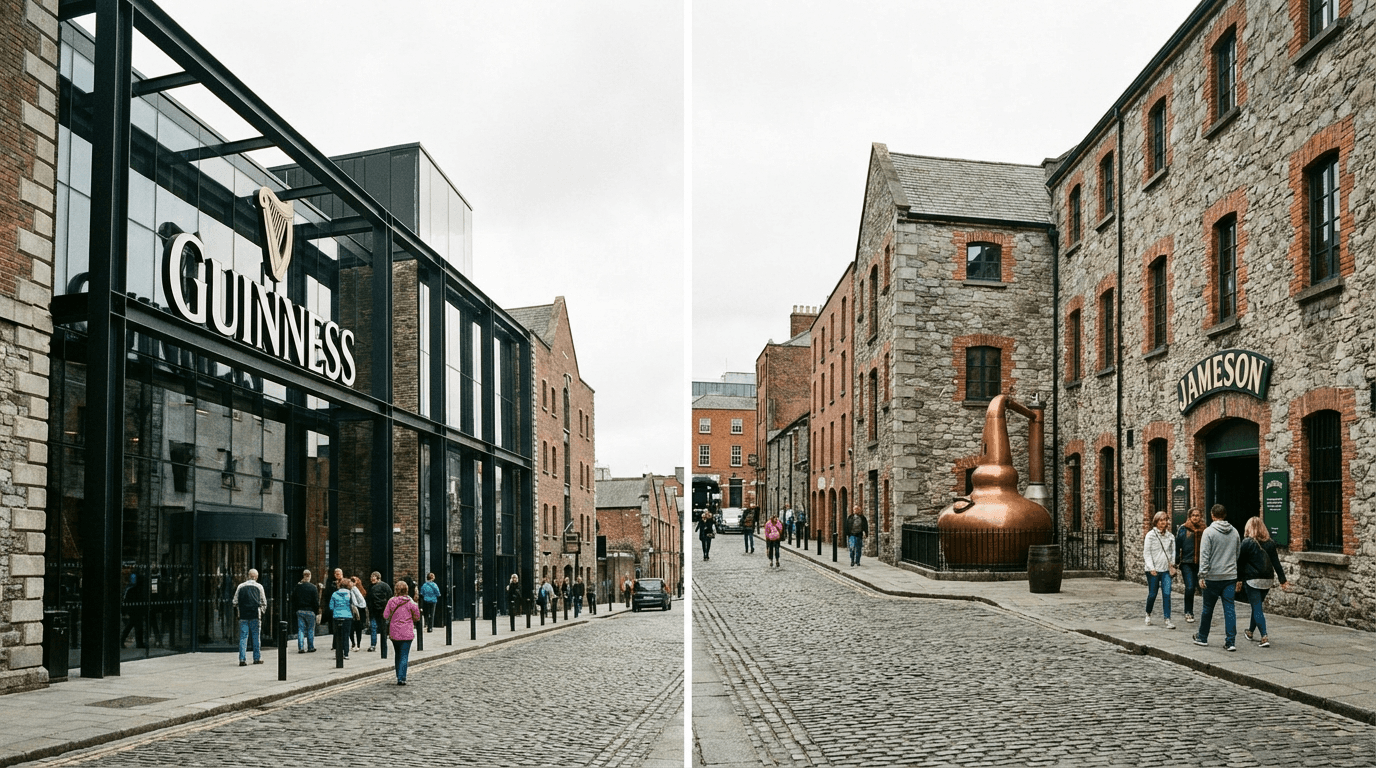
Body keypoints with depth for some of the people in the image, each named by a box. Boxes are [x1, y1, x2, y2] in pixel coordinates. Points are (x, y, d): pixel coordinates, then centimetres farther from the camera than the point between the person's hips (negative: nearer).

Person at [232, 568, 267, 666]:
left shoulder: (240, 587, 6)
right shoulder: (259, 587, 4)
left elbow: (235, 602, 8)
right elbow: (264, 602, 7)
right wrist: (261, 610, 22)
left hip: (243, 615, 1)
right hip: (255, 615, -1)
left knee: (243, 637, 2)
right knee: (256, 636, 7)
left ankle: (242, 659, -4)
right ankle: (257, 658, 11)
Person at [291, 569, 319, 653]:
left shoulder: (297, 587, 4)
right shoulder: (313, 587, -9)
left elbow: (293, 599, 10)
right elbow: (316, 601, -8)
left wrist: (295, 609, 17)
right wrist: (317, 610, 3)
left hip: (299, 611, 3)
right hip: (310, 611, -3)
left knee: (300, 630, 6)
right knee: (310, 630, 6)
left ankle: (300, 648, 0)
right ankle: (310, 647, 9)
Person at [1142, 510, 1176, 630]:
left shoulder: (1169, 536, 9)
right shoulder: (1150, 535, -4)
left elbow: (1172, 551, 18)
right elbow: (1146, 553, -6)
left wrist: (1172, 563, 2)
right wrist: (1151, 568, -14)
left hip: (1166, 570, 3)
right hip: (1153, 571, -3)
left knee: (1167, 594, -7)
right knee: (1152, 594, 5)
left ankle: (1167, 620, -5)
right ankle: (1148, 614, 30)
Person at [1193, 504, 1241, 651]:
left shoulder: (1209, 531, -9)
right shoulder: (1234, 531, 6)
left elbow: (1204, 554, -13)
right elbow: (1238, 553, 16)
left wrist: (1202, 574, -10)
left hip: (1213, 577, -3)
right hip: (1231, 576, 4)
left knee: (1208, 608, 9)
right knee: (1230, 609, 3)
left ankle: (1202, 637, 23)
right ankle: (1231, 641, -2)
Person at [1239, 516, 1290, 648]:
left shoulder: (1247, 542, -9)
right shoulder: (1270, 543, 5)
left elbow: (1240, 562, -9)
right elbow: (1276, 562, 6)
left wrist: (1238, 579, -3)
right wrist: (1283, 580, 8)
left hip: (1252, 580, -6)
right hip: (1268, 580, 6)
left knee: (1257, 608, -3)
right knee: (1257, 606, 21)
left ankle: (1264, 637, -15)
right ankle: (1250, 631, 36)